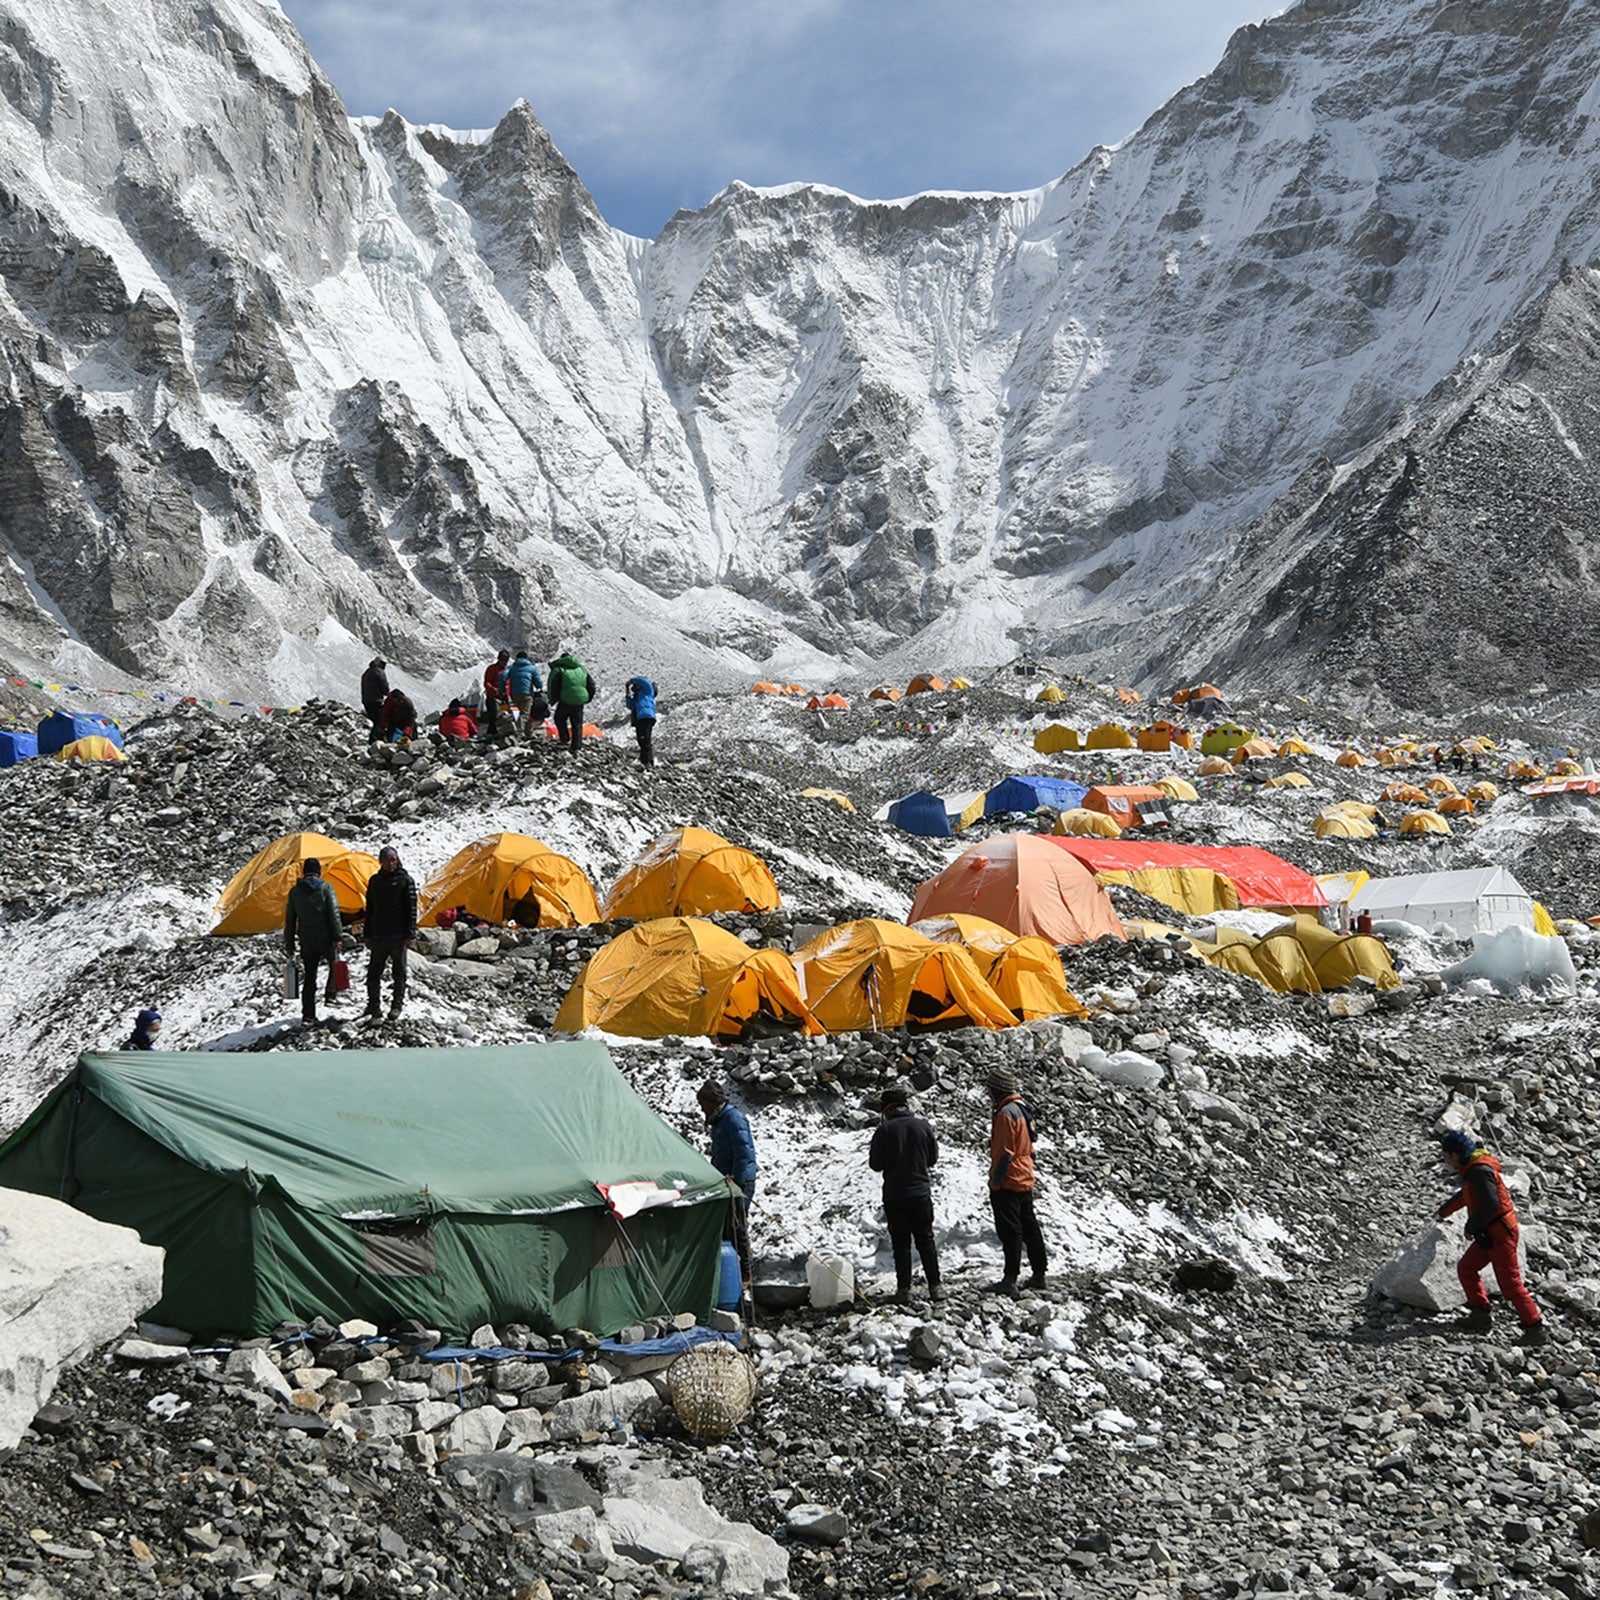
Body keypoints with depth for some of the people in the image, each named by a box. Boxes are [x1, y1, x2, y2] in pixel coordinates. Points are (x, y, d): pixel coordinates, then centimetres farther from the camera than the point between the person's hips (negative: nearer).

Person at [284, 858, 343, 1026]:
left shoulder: (294, 892, 7)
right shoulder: (325, 888, -4)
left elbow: (289, 920, 10)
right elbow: (333, 914, -10)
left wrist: (289, 944, 15)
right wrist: (337, 937, -9)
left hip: (306, 942, 3)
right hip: (325, 939, -3)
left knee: (310, 977, 7)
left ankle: (308, 1014, 6)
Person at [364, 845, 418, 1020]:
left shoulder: (405, 880, -1)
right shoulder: (374, 881, 12)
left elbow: (411, 908, -3)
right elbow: (370, 909, 16)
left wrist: (409, 934, -10)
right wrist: (367, 934, 12)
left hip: (398, 935, -4)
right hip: (378, 934, 4)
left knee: (399, 971, 2)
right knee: (374, 971, 4)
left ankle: (397, 1004, 10)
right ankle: (373, 1005, 12)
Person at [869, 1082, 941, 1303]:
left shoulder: (884, 1130, -11)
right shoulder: (922, 1126, -4)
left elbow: (875, 1164, -7)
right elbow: (933, 1157, 7)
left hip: (894, 1195, -2)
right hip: (921, 1192, 2)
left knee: (900, 1243, 5)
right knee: (926, 1240, 11)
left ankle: (904, 1289, 4)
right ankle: (934, 1286, 11)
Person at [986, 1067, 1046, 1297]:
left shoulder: (1006, 1113, -17)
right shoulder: (1022, 1110, 13)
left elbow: (1005, 1153, -20)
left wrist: (996, 1181, -17)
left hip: (1008, 1183, -10)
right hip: (1025, 1181, 10)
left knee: (1010, 1231, -9)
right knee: (1029, 1228, 15)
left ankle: (1010, 1280, -10)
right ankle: (1038, 1274, 21)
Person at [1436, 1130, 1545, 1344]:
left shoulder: (1480, 1171, -21)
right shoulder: (1471, 1168, 11)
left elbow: (1491, 1204, -28)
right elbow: (1466, 1195, 31)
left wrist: (1471, 1226, -16)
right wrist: (1444, 1210, 44)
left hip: (1500, 1233, -10)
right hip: (1488, 1234, 10)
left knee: (1510, 1282, -8)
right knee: (1466, 1268, 14)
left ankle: (1535, 1329, -3)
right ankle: (1480, 1314, 18)